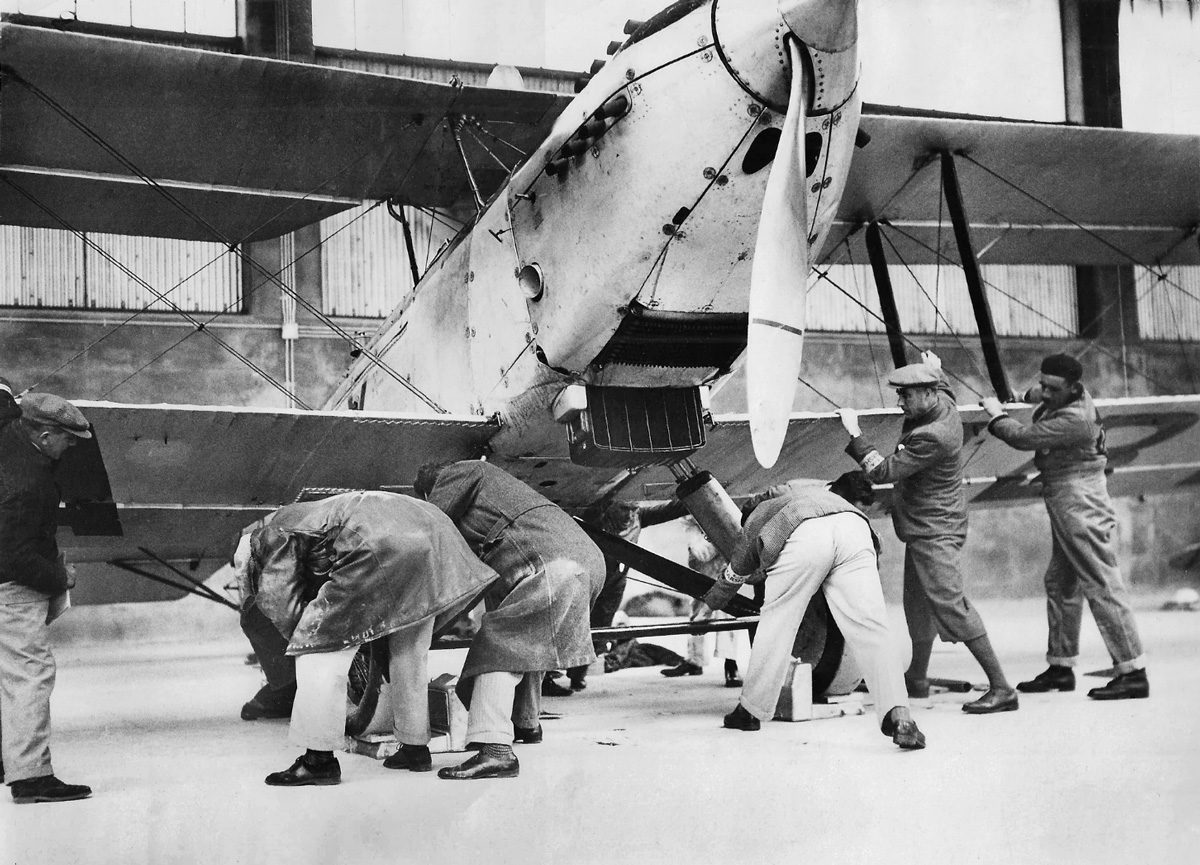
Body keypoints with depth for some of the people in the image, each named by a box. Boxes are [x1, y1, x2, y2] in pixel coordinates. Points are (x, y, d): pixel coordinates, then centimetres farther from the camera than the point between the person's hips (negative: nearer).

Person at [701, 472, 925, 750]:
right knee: (869, 628, -1)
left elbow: (735, 574, 49)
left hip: (804, 538, -3)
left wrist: (708, 604, 66)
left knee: (777, 623, 14)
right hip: (855, 531, 3)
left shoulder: (755, 519, 38)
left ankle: (752, 710, 24)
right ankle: (898, 715, -17)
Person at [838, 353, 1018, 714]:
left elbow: (883, 472, -23)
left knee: (951, 605, -14)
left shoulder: (931, 438, -27)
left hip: (935, 532, -11)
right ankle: (917, 679, 37)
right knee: (919, 605, 21)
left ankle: (1001, 688, -13)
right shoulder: (944, 404, 2)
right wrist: (934, 371, 28)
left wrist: (854, 433, -19)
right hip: (924, 529, 11)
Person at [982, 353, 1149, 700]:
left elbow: (1024, 437, -20)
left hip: (1080, 505, -11)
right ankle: (1060, 666, 24)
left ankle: (1133, 673, -8)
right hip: (1065, 504, 11)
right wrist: (1034, 394, 15)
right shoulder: (1066, 396, 5)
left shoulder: (1075, 420, -25)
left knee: (1102, 586, -10)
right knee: (1059, 583, 15)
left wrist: (997, 414, -5)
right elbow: (1040, 394, 32)